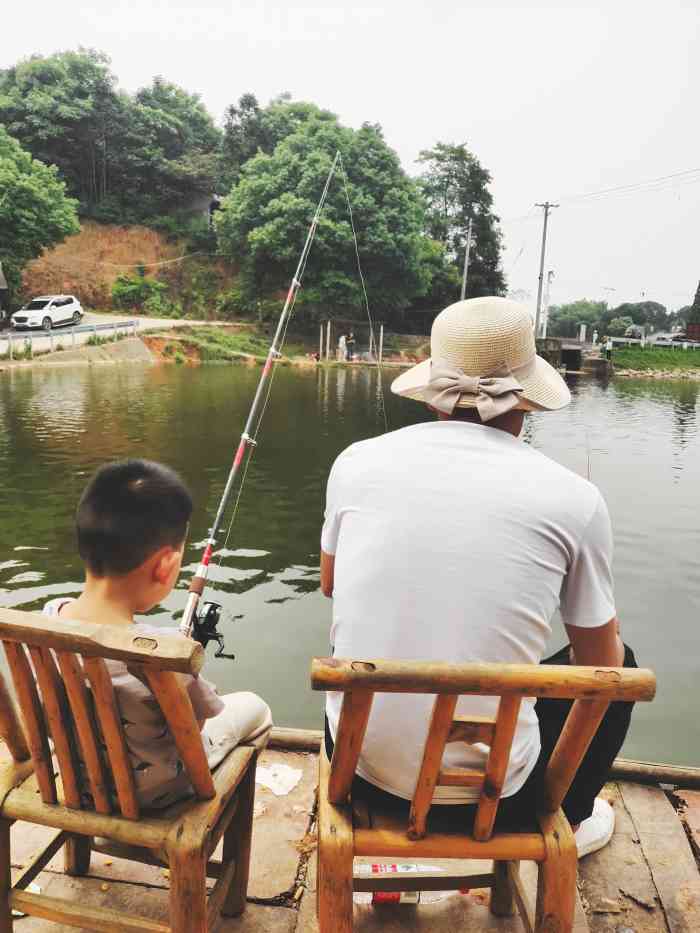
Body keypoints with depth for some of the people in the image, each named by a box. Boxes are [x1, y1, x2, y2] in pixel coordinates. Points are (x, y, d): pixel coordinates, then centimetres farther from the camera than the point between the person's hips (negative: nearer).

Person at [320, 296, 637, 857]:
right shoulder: (573, 498, -12)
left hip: (360, 765, 3)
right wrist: (600, 648, 26)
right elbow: (600, 665, 1)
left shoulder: (358, 461, -8)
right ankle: (568, 820, 44)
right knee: (620, 662, 24)